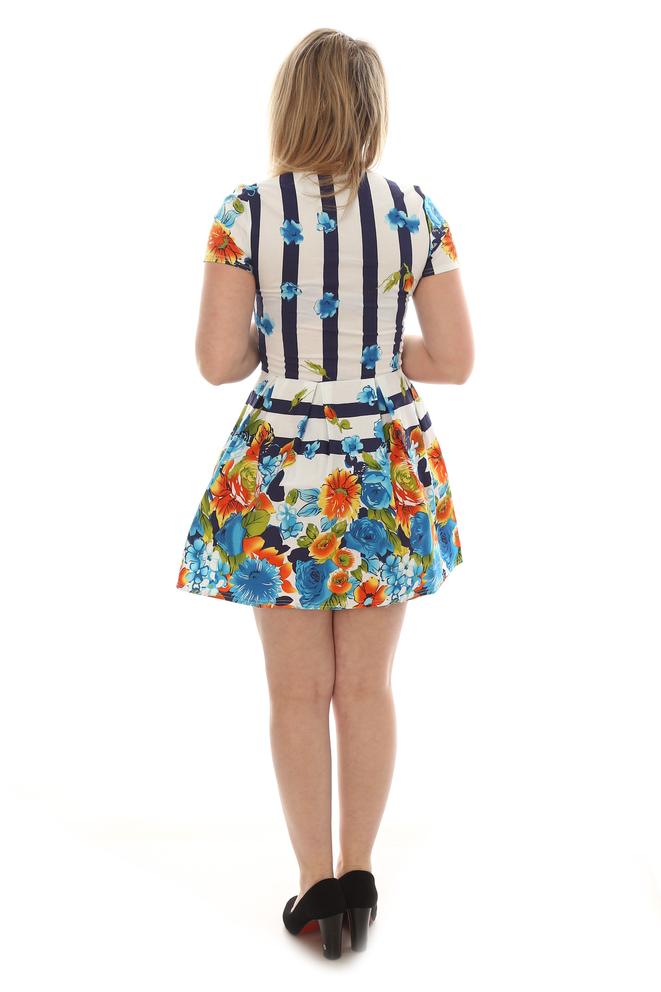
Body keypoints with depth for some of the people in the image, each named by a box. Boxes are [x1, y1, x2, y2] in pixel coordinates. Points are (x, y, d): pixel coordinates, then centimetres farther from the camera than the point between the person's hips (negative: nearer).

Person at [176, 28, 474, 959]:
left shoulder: (246, 210, -10)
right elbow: (454, 360, -4)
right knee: (367, 686, 14)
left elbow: (218, 361, -10)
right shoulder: (417, 212, -5)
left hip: (282, 474, -1)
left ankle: (318, 886, 21)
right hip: (389, 471, 2)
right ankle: (357, 879, 23)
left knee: (300, 690, 11)